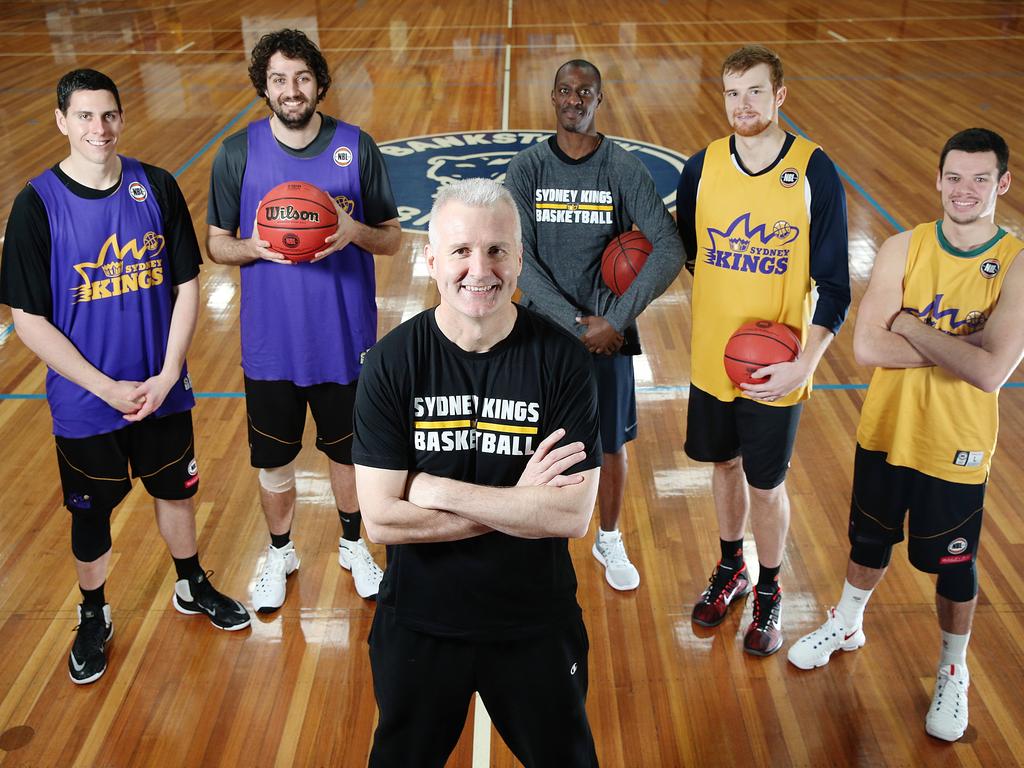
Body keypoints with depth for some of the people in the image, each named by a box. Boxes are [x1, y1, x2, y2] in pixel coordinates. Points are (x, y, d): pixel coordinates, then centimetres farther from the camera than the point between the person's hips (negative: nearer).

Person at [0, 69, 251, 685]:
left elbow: (187, 285, -2)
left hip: (163, 391, 2)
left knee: (176, 489, 20)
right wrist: (107, 388, -15)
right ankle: (94, 617, 39)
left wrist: (167, 376, -10)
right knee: (91, 513, 15)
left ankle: (193, 586, 45)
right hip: (85, 403, -2)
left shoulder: (157, 187, -6)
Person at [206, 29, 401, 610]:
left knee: (349, 449, 17)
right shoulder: (238, 153, -5)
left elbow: (392, 238, 0)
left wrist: (355, 232, -22)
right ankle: (280, 553, 39)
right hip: (271, 343, 0)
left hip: (345, 338, 0)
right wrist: (256, 247, -20)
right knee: (274, 458, 14)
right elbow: (217, 244, 2)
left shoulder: (357, 147, -6)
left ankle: (353, 545, 41)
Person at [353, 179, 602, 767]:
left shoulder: (562, 359, -16)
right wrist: (517, 503, -22)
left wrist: (438, 489, -23)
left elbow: (573, 515, -21)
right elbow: (381, 519, -19)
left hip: (536, 624, 0)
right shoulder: (393, 362, -15)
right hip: (420, 623, 1)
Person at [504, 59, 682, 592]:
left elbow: (669, 250, -13)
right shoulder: (527, 168, -4)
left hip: (608, 332, 0)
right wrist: (575, 323, -19)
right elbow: (520, 258, -11)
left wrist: (615, 320, -19)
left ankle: (609, 540, 36)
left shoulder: (625, 169, -5)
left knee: (612, 443, 12)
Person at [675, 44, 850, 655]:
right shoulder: (702, 167, -3)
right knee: (725, 465, 19)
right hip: (712, 357, 3)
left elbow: (834, 287, -11)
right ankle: (731, 569, 44)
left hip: (777, 370, -3)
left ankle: (770, 593, 34)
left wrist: (805, 363, -21)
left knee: (766, 485, 9)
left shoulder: (815, 173, -13)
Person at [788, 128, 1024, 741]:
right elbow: (866, 347, -18)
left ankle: (953, 672, 40)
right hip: (886, 432, 2)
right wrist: (955, 344, -23)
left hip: (958, 450, -2)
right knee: (870, 539, 22)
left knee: (953, 566, 15)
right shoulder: (903, 249, -9)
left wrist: (911, 325, -21)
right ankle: (847, 627, 49)